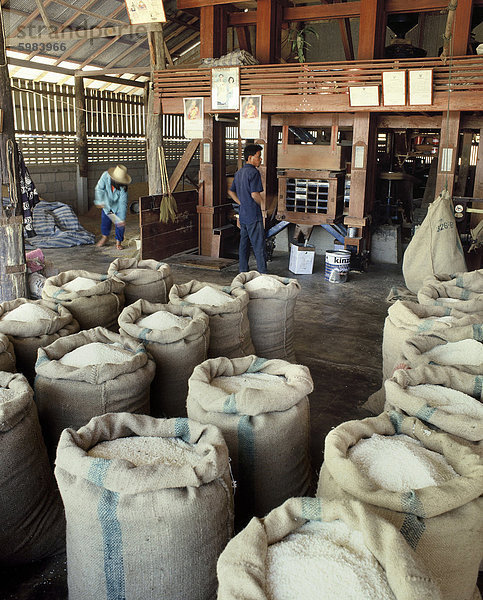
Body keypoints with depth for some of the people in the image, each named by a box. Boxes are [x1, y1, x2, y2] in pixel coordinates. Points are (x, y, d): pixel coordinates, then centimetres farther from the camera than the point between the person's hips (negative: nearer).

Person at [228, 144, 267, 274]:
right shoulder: (253, 172, -14)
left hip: (243, 215, 9)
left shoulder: (239, 173, 14)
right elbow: (255, 194, -21)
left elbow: (231, 192, 21)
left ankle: (243, 271, 18)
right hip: (254, 215, -9)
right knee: (259, 245, -5)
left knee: (244, 244, 13)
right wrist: (262, 205, -5)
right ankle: (263, 273, -3)